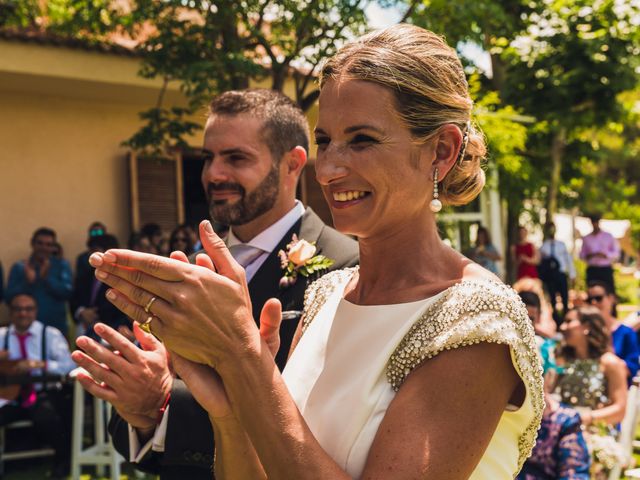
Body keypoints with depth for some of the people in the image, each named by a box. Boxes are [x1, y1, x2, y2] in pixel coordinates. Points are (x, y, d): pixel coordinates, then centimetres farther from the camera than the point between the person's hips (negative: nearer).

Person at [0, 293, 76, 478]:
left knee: (45, 418, -34)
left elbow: (69, 365, -11)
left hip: (42, 394, -3)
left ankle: (63, 457, -2)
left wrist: (38, 364, -25)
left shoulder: (50, 334, 0)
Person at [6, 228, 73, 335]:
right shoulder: (19, 267, 5)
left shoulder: (62, 265, 5)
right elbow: (9, 297, -3)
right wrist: (28, 282, -17)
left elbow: (67, 293, -7)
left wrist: (47, 278, -18)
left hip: (56, 327, 0)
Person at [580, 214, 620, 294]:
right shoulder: (586, 239, 10)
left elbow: (616, 253, 4)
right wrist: (588, 256, -10)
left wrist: (605, 255, -14)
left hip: (606, 269, -1)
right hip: (592, 270, 1)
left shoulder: (608, 236, 6)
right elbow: (581, 254, 13)